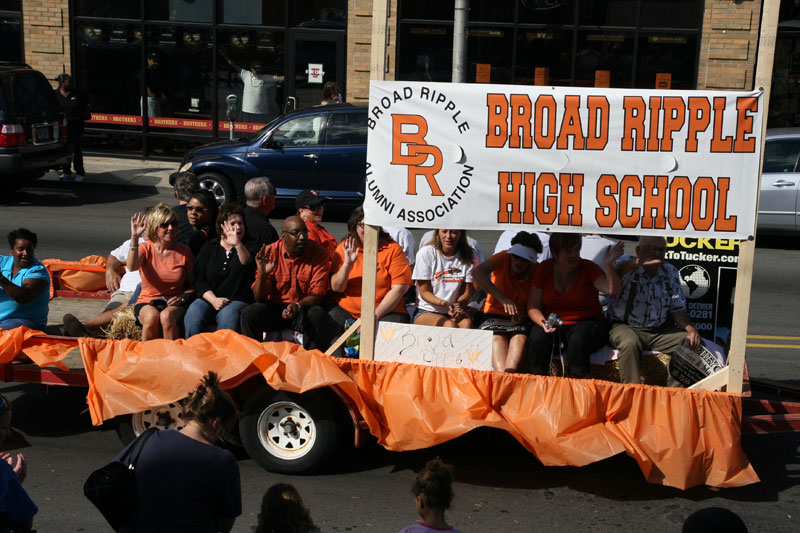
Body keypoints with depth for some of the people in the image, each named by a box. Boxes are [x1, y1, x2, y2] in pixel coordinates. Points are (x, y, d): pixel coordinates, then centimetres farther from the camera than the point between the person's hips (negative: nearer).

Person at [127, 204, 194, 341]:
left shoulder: (184, 251, 4)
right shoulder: (146, 248, 2)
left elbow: (193, 285, 8)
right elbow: (132, 266, -21)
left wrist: (182, 297, -12)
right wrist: (135, 237, -29)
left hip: (174, 305, 0)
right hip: (147, 303, 0)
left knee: (166, 317, -34)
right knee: (152, 316, -34)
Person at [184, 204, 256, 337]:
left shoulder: (248, 247, 10)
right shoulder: (209, 248, 15)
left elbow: (247, 264, -15)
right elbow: (199, 280, 8)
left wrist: (238, 244, -32)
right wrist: (213, 299, -9)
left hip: (237, 301, -2)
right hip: (209, 298, 2)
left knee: (228, 315, -35)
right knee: (193, 315, -28)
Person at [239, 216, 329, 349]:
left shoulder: (318, 252, -9)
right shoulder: (270, 252, -7)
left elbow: (316, 295, -10)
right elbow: (259, 298, -8)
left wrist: (297, 306, -31)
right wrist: (263, 275, -28)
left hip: (303, 309, -1)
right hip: (274, 307, 1)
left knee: (317, 315, -33)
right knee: (249, 313, -26)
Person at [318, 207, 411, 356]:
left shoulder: (392, 248, 0)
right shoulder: (345, 247, 6)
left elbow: (399, 288, -6)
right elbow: (336, 287, 1)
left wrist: (375, 315, -13)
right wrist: (348, 263, -16)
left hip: (386, 311, -1)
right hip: (346, 310, 2)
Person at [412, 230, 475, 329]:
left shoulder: (469, 255, 2)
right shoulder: (426, 252, -5)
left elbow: (466, 292, 3)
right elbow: (424, 292, -4)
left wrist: (457, 306, -21)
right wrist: (443, 303, -25)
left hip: (454, 312, 2)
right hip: (426, 312, -2)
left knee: (466, 323, -32)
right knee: (449, 325, -33)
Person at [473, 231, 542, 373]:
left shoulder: (537, 271, -4)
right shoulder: (504, 258, -9)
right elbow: (477, 272, -27)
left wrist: (522, 317, -26)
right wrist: (503, 298, -35)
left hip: (522, 319, 1)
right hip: (495, 315, -1)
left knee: (520, 336, -32)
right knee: (497, 336, -32)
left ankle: (508, 374, -48)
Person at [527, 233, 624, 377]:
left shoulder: (588, 268, -4)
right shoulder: (545, 269, 1)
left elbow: (612, 289, -19)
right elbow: (533, 306, 0)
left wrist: (608, 266, -35)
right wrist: (544, 323, -20)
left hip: (585, 322, -1)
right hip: (553, 323, 2)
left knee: (578, 339, -35)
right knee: (538, 338, -30)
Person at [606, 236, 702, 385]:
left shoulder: (670, 272, 10)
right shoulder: (627, 264, -4)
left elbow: (677, 308, 11)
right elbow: (618, 271, -31)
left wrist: (690, 328, -9)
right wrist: (637, 262, -53)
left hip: (661, 330, 5)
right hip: (625, 326, -5)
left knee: (694, 344, -16)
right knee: (630, 343, -37)